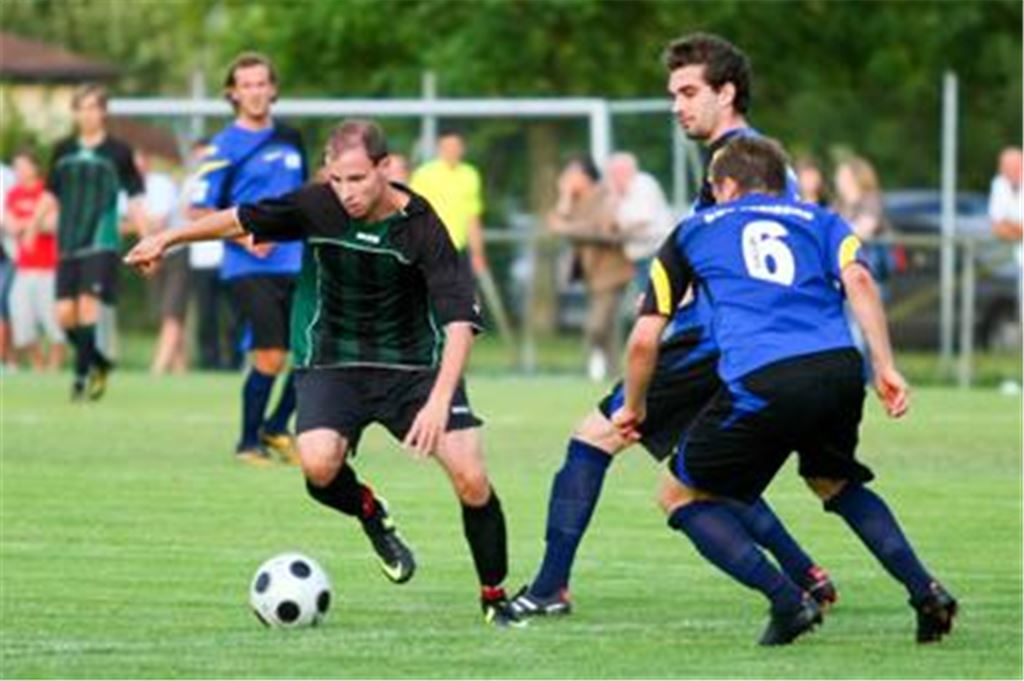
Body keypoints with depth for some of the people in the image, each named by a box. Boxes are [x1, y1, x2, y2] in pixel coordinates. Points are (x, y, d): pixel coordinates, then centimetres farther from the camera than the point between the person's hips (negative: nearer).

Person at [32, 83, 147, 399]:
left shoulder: (118, 152, 0)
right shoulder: (63, 150, 11)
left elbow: (134, 198, 2)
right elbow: (51, 195, 20)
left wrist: (147, 237, -4)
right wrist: (33, 228, 15)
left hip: (102, 245, -4)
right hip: (68, 245, 4)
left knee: (89, 305, -14)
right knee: (65, 312, -1)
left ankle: (81, 377, -9)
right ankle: (97, 362, 21)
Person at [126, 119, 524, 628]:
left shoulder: (421, 227, -20)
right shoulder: (317, 205, -14)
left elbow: (459, 320, -26)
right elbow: (242, 220, 4)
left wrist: (439, 401, -38)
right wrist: (168, 239, 8)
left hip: (414, 364, -1)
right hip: (333, 362, 1)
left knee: (471, 480, -13)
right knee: (319, 466, -27)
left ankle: (494, 598, 10)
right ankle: (371, 515, 8)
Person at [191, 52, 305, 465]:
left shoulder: (290, 140, 13)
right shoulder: (225, 147, -4)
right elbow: (199, 211, -6)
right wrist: (243, 236, -18)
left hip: (296, 266, 6)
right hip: (250, 270, -6)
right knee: (271, 357, -13)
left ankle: (277, 428, 19)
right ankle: (248, 443, 5)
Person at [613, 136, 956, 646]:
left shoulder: (694, 231, 26)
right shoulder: (819, 221, 28)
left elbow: (645, 338, 21)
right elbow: (857, 279, 5)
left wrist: (633, 407, 37)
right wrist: (885, 368, 0)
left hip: (761, 384, -4)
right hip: (840, 368, 4)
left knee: (681, 495, 16)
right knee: (835, 483, 33)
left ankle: (787, 601, 1)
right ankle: (923, 590, 16)